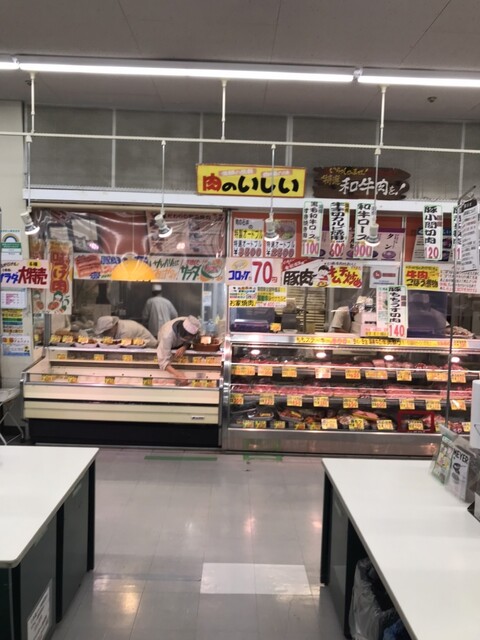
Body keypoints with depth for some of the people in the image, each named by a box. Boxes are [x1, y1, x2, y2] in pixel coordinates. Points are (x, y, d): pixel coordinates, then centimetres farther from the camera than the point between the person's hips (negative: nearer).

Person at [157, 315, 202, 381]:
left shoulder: (189, 325, -37)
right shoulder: (167, 335, -47)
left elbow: (191, 340, -19)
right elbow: (163, 361, -50)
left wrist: (184, 347, -40)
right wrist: (175, 372, -67)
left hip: (181, 344, 3)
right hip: (166, 344, -3)